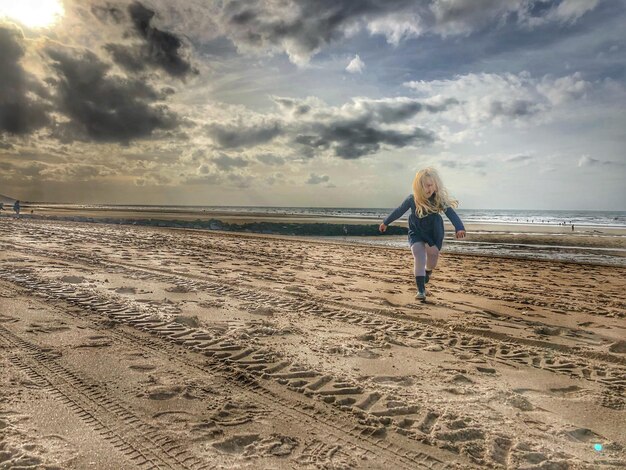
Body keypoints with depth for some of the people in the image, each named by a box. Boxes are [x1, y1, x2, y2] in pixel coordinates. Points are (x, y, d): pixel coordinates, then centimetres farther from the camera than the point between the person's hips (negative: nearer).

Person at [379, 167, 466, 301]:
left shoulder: (439, 199, -18)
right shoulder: (412, 199, -16)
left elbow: (451, 213, -28)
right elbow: (399, 211, -2)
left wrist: (459, 228, -46)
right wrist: (385, 223, 8)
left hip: (433, 234, 1)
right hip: (416, 233, -1)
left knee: (433, 255, 5)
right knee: (419, 259, -13)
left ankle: (428, 271, 42)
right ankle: (421, 290, -8)